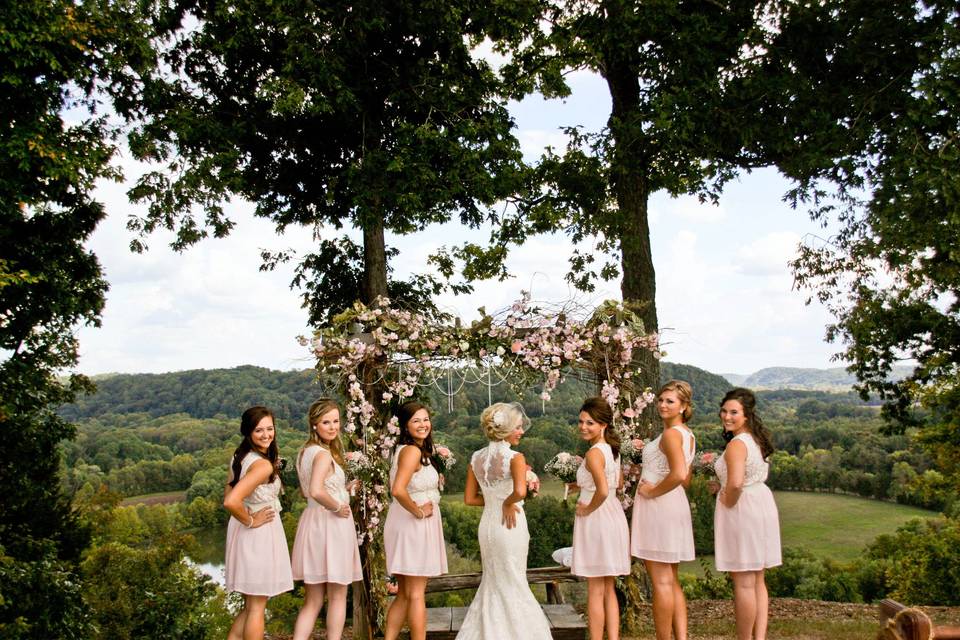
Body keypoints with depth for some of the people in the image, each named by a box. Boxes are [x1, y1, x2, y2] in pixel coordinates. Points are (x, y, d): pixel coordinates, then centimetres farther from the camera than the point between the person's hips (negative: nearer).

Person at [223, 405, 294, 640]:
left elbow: (229, 491, 15)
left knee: (251, 605, 20)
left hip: (244, 534, 9)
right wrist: (251, 521, -17)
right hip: (259, 534, -9)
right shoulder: (263, 465, -23)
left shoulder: (240, 456, 5)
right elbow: (231, 502, -34)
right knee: (257, 607, 5)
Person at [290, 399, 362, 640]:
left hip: (312, 521, 8)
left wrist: (343, 492, 18)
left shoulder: (305, 451, 11)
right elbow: (317, 491, -33)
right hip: (331, 524, -8)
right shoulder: (324, 454, -17)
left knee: (312, 600, 13)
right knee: (337, 596, 7)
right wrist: (338, 507, -17)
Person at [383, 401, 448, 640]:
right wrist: (419, 511, -17)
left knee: (404, 594, 15)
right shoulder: (412, 451, -17)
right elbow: (398, 490, -30)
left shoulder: (404, 449, 13)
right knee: (416, 594, -1)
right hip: (413, 526, -9)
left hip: (408, 525, 9)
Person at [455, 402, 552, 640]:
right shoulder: (515, 457, -15)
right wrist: (507, 503, -14)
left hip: (486, 525, 6)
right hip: (510, 525, -6)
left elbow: (469, 499, 6)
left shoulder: (477, 457, 3)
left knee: (493, 583, 20)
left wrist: (494, 500, 7)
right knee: (512, 585, 8)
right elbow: (520, 492, -32)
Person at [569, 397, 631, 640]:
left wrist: (587, 509, -15)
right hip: (614, 517, 9)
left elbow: (603, 491, -31)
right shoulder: (612, 449, 8)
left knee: (595, 590, 2)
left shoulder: (594, 453, -18)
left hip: (596, 519, -9)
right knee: (608, 589, 15)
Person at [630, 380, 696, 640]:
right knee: (672, 581, 14)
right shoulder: (687, 434, 15)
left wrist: (652, 491, -17)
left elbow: (679, 474, -29)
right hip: (676, 505, 10)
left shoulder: (671, 434, -15)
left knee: (661, 582, -3)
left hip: (658, 507, -10)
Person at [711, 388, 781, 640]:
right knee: (757, 581, 16)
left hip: (741, 510, -10)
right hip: (762, 506, 10)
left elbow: (735, 483, -33)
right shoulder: (755, 439, 10)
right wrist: (724, 487, 14)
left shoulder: (736, 444, -19)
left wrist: (728, 503, -14)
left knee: (743, 583, 0)